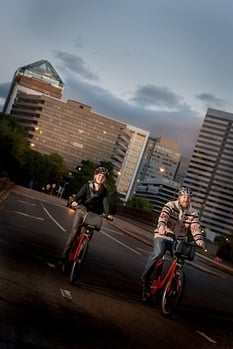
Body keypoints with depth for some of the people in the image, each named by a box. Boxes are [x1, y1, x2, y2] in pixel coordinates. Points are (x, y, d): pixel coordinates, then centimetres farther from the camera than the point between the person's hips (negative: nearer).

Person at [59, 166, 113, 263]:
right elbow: (79, 194, -14)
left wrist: (108, 214, -26)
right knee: (74, 231, -13)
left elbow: (105, 203, -8)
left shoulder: (104, 191, 4)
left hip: (93, 214, 2)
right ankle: (64, 256, -11)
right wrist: (75, 201, -36)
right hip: (81, 210, -2)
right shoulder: (87, 185, 0)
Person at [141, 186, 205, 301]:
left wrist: (199, 240, -28)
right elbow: (163, 216, -27)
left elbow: (196, 228, -11)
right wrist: (161, 226, -47)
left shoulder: (193, 213, 2)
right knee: (157, 253, -28)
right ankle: (145, 278, -14)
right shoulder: (170, 205, -7)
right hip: (163, 236, -4)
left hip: (179, 240, 4)